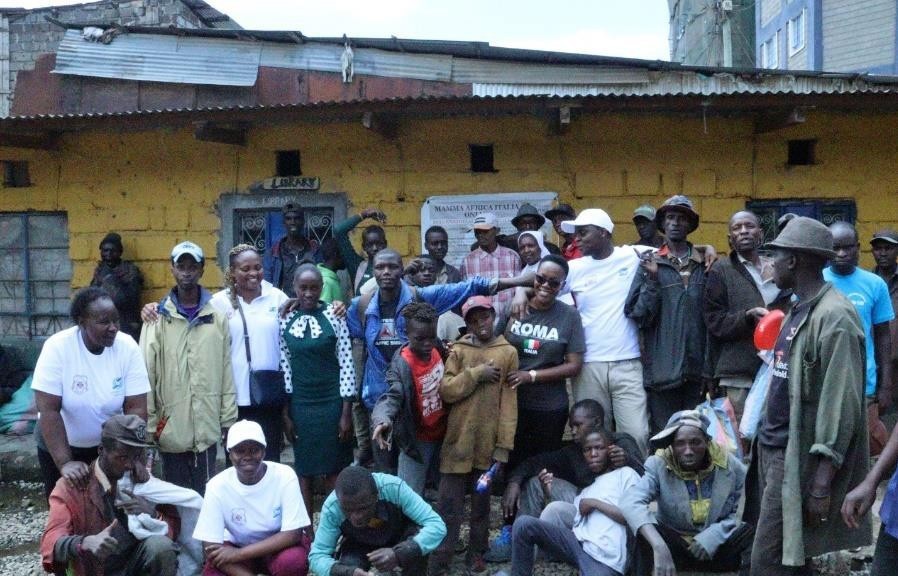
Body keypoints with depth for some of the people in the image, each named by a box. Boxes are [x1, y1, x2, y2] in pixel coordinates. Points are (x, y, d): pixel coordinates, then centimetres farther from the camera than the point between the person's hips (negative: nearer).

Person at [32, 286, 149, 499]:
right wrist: (65, 463, -30)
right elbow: (49, 410, -24)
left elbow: (136, 408, -16)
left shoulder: (128, 347, -18)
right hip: (59, 445, -1)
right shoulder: (57, 347, -23)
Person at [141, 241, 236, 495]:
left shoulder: (218, 318, 3)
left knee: (206, 493, 11)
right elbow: (146, 374, -2)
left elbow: (227, 372, 4)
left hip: (208, 428, 1)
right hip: (170, 428, -1)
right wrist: (149, 424, -5)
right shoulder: (158, 318, -2)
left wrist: (228, 419, 2)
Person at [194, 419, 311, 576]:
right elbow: (211, 548, -19)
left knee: (293, 561, -34)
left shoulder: (284, 476, -23)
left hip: (279, 545, -1)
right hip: (237, 546, 1)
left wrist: (238, 554, -28)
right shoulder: (217, 486, -20)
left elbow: (292, 534, -24)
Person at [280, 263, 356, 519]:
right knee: (303, 470, 10)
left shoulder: (334, 316, -6)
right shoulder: (285, 320, 1)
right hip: (300, 404, 2)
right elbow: (284, 368, 5)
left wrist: (346, 412, -8)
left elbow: (347, 364, -6)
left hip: (332, 402, -2)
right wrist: (285, 413, 4)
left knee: (333, 471, 4)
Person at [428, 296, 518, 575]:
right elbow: (445, 391, -5)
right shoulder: (458, 350, 5)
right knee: (449, 505, 2)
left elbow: (509, 403, -2)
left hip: (489, 442, 0)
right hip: (458, 439, 0)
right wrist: (477, 374, -13)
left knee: (482, 502, 13)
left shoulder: (508, 353, 1)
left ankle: (476, 552, 27)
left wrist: (503, 446, -6)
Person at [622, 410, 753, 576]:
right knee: (646, 537, -32)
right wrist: (659, 547, -49)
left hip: (719, 544, 2)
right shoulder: (659, 466, -17)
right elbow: (631, 502, -35)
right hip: (675, 544, -1)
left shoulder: (731, 467, -10)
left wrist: (714, 535, -22)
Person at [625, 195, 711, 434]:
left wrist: (709, 368, 2)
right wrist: (652, 279, -16)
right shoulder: (650, 263, 1)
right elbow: (638, 315, -5)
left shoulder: (703, 266, 6)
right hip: (662, 370, -2)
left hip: (695, 370, 2)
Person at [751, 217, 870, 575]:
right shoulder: (800, 309, 11)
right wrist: (762, 436, 14)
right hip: (778, 449, 9)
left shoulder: (834, 317, -17)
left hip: (801, 457, -9)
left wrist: (823, 482, -21)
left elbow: (842, 406, -20)